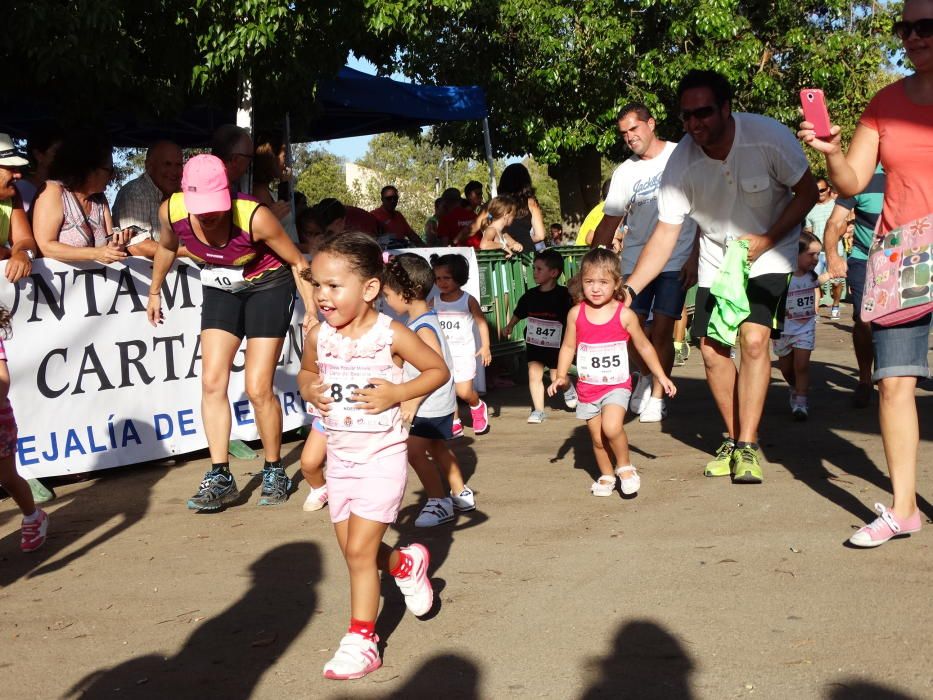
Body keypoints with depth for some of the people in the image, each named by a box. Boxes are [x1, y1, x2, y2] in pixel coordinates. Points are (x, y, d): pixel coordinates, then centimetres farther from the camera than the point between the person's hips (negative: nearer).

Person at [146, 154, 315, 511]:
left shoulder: (254, 217, -34)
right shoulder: (171, 211, -23)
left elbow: (297, 261, -18)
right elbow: (166, 247, 3)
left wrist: (312, 309, -22)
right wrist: (154, 292, 14)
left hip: (268, 287, -4)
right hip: (221, 290, 4)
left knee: (258, 389, -6)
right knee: (212, 382, -4)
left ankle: (274, 472, 13)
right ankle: (220, 477, 3)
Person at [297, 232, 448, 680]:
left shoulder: (390, 335, -15)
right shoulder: (319, 336, -3)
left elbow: (439, 370, -5)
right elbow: (306, 371, 18)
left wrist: (397, 393, -18)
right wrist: (308, 388, -5)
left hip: (382, 457, -6)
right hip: (340, 458, 6)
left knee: (359, 549, -7)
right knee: (352, 549, 14)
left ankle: (361, 642, 8)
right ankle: (406, 563, 45)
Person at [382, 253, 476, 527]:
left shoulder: (423, 328, -23)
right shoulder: (424, 319, 6)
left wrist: (413, 401, -27)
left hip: (431, 405, -10)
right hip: (438, 403, 10)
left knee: (414, 451, -10)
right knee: (437, 448, 20)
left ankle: (440, 502, -1)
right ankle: (461, 494, 32)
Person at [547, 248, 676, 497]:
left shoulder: (625, 315, -7)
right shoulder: (576, 314, -2)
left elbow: (644, 346, 4)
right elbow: (568, 346, 7)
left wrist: (661, 377, 7)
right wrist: (560, 376, -3)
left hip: (617, 385, -3)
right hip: (587, 388, 3)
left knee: (612, 427, -23)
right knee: (597, 438, 9)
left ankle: (625, 466, 2)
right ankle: (606, 475, 32)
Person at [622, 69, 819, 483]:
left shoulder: (768, 137, -27)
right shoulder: (681, 162, -20)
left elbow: (807, 192, -14)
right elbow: (665, 235, -18)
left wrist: (766, 240, -24)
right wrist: (630, 287, -29)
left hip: (769, 253, -3)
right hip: (716, 259, 3)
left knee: (753, 339, -20)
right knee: (712, 351, 1)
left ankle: (747, 447, -11)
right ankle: (734, 439, 21)